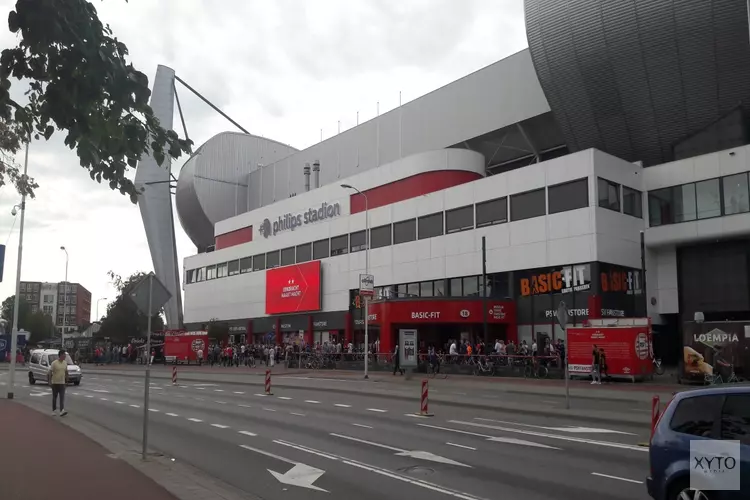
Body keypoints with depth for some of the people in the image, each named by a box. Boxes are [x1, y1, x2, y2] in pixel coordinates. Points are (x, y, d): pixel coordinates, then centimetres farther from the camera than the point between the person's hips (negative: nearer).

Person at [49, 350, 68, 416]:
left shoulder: (65, 363, 6)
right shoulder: (54, 363, -11)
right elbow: (50, 372, -10)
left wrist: (67, 379, 17)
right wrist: (50, 381, -13)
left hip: (62, 383, 3)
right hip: (55, 383, -3)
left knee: (62, 397, -8)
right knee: (54, 397, 9)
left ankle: (62, 411, -17)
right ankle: (54, 410, 23)